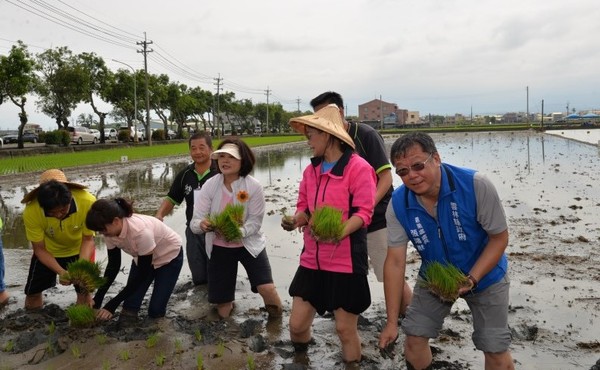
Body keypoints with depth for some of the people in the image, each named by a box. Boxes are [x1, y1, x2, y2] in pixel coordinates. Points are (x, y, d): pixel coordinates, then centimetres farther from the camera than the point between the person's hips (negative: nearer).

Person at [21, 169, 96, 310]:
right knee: (32, 293, 11)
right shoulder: (31, 211, -34)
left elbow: (88, 239, -22)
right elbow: (40, 249, -20)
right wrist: (60, 271, -34)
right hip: (49, 251, 1)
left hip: (79, 249, -1)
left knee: (85, 291, -6)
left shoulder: (88, 202, -37)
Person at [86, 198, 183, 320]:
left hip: (170, 256, -5)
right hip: (142, 258, 5)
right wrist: (97, 299, -19)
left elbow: (142, 273, -30)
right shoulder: (111, 231, -21)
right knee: (129, 309, -9)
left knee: (155, 311, -5)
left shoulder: (141, 231, -41)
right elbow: (113, 265, -8)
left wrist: (112, 305, -29)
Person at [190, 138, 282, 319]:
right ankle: (228, 303, 45)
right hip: (219, 247, 2)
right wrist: (202, 225, -41)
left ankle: (276, 317, 16)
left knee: (266, 288, -21)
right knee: (222, 312, 5)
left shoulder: (254, 186, -17)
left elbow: (255, 221, -16)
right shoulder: (210, 185, -13)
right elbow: (195, 221, -16)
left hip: (249, 243, -1)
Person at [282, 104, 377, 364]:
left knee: (345, 330, 5)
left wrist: (338, 233, -32)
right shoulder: (311, 169, 10)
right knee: (297, 325, 9)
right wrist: (296, 220, -8)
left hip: (346, 262, -6)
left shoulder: (358, 167, -11)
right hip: (312, 260, 6)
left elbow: (364, 213, -15)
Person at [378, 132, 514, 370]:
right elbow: (395, 261, -18)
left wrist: (471, 279, -29)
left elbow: (499, 237, -18)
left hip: (484, 275, -2)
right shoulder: (398, 204, -21)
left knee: (496, 350, 1)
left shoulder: (476, 186, -30)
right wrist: (392, 321, -17)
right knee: (414, 339, 2)